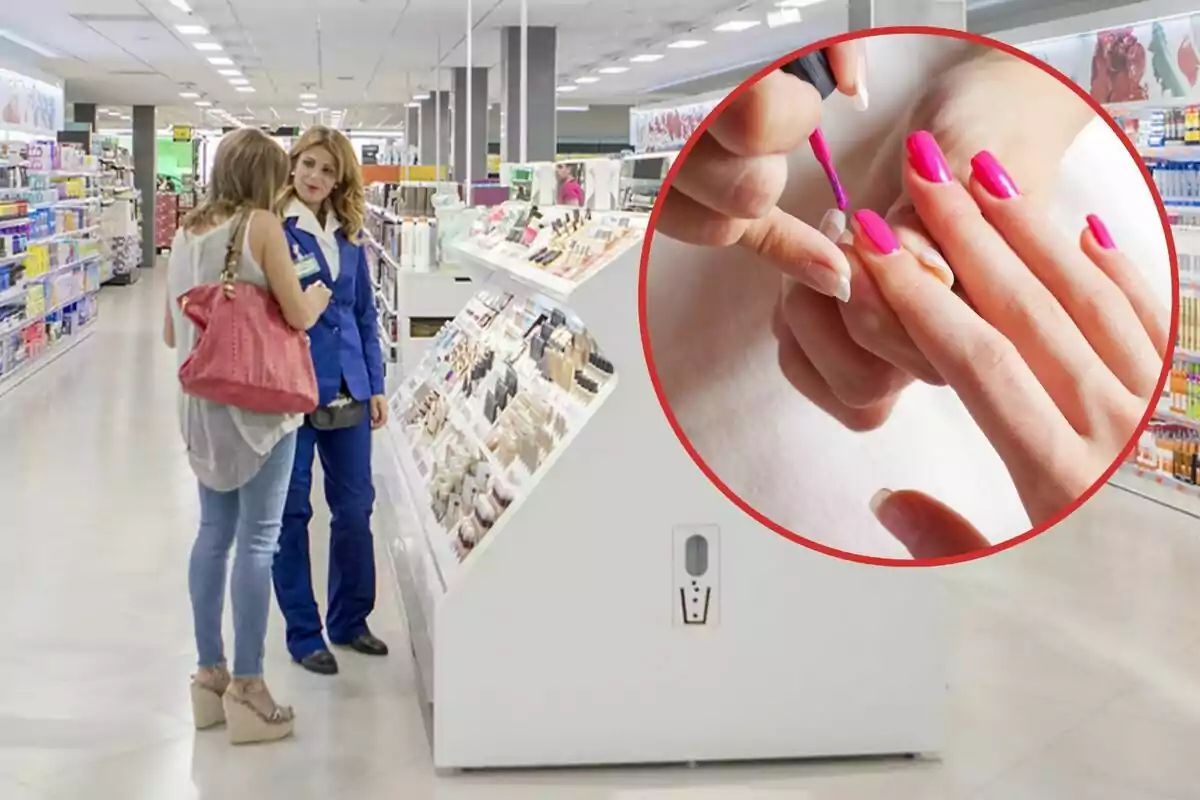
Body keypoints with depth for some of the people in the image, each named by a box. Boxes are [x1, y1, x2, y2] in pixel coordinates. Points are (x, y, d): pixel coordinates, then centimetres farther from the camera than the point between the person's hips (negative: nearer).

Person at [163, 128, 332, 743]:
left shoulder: (186, 233, 10)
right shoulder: (262, 226, -10)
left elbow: (172, 334, 15)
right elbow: (299, 317, -11)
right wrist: (319, 297, 10)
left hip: (201, 402, 7)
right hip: (259, 400, -7)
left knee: (213, 532, 14)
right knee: (257, 539, -2)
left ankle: (210, 674, 21)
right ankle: (246, 688, 2)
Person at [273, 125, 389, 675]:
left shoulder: (349, 234, 10)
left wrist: (375, 385, 11)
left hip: (346, 388, 5)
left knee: (355, 506, 10)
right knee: (292, 511, 5)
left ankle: (350, 619, 27)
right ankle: (303, 634, 16)